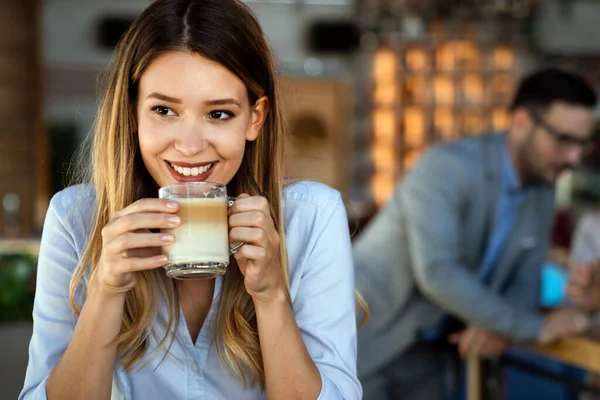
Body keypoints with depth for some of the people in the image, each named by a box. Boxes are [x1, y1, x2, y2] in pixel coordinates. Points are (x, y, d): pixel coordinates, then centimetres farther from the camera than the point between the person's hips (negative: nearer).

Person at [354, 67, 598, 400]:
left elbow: (524, 283, 6)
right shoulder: (446, 166, -22)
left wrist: (498, 327, -19)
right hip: (363, 339, -6)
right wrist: (536, 327, -29)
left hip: (430, 352, 7)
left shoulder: (542, 192, 1)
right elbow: (437, 272, -33)